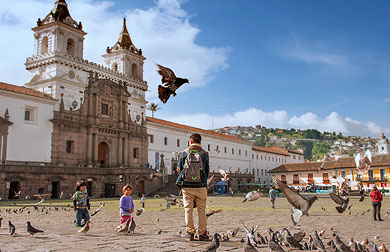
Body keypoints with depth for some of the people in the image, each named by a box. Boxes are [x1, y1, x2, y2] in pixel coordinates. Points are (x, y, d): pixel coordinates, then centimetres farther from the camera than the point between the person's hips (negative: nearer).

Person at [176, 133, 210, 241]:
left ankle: (190, 233, 9)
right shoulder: (204, 154, 1)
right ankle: (202, 233, 11)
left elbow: (179, 168, 8)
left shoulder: (184, 153, 1)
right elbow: (207, 171, 7)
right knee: (201, 210, 7)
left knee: (188, 209, 7)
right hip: (201, 187, 0)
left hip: (187, 187, 0)